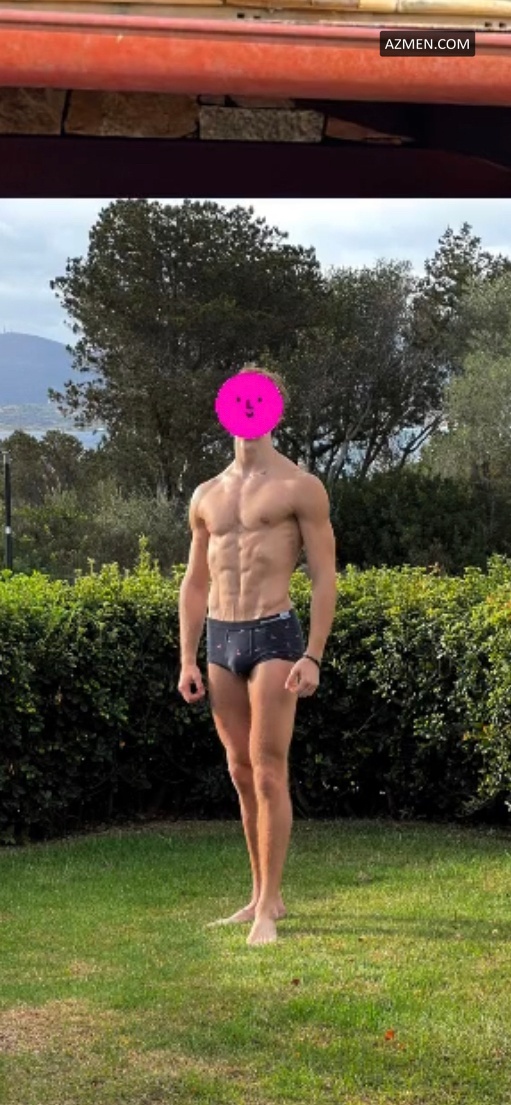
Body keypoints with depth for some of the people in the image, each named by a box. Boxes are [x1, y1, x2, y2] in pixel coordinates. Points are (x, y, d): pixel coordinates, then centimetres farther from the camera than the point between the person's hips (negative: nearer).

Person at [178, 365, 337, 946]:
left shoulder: (300, 487, -2)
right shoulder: (206, 496, 14)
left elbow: (324, 577, -5)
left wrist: (313, 657, -13)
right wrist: (187, 662, 9)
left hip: (273, 636, -6)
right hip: (220, 639, 6)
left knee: (268, 773, -9)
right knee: (242, 775, 9)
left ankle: (267, 908, -4)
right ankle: (263, 895, 19)